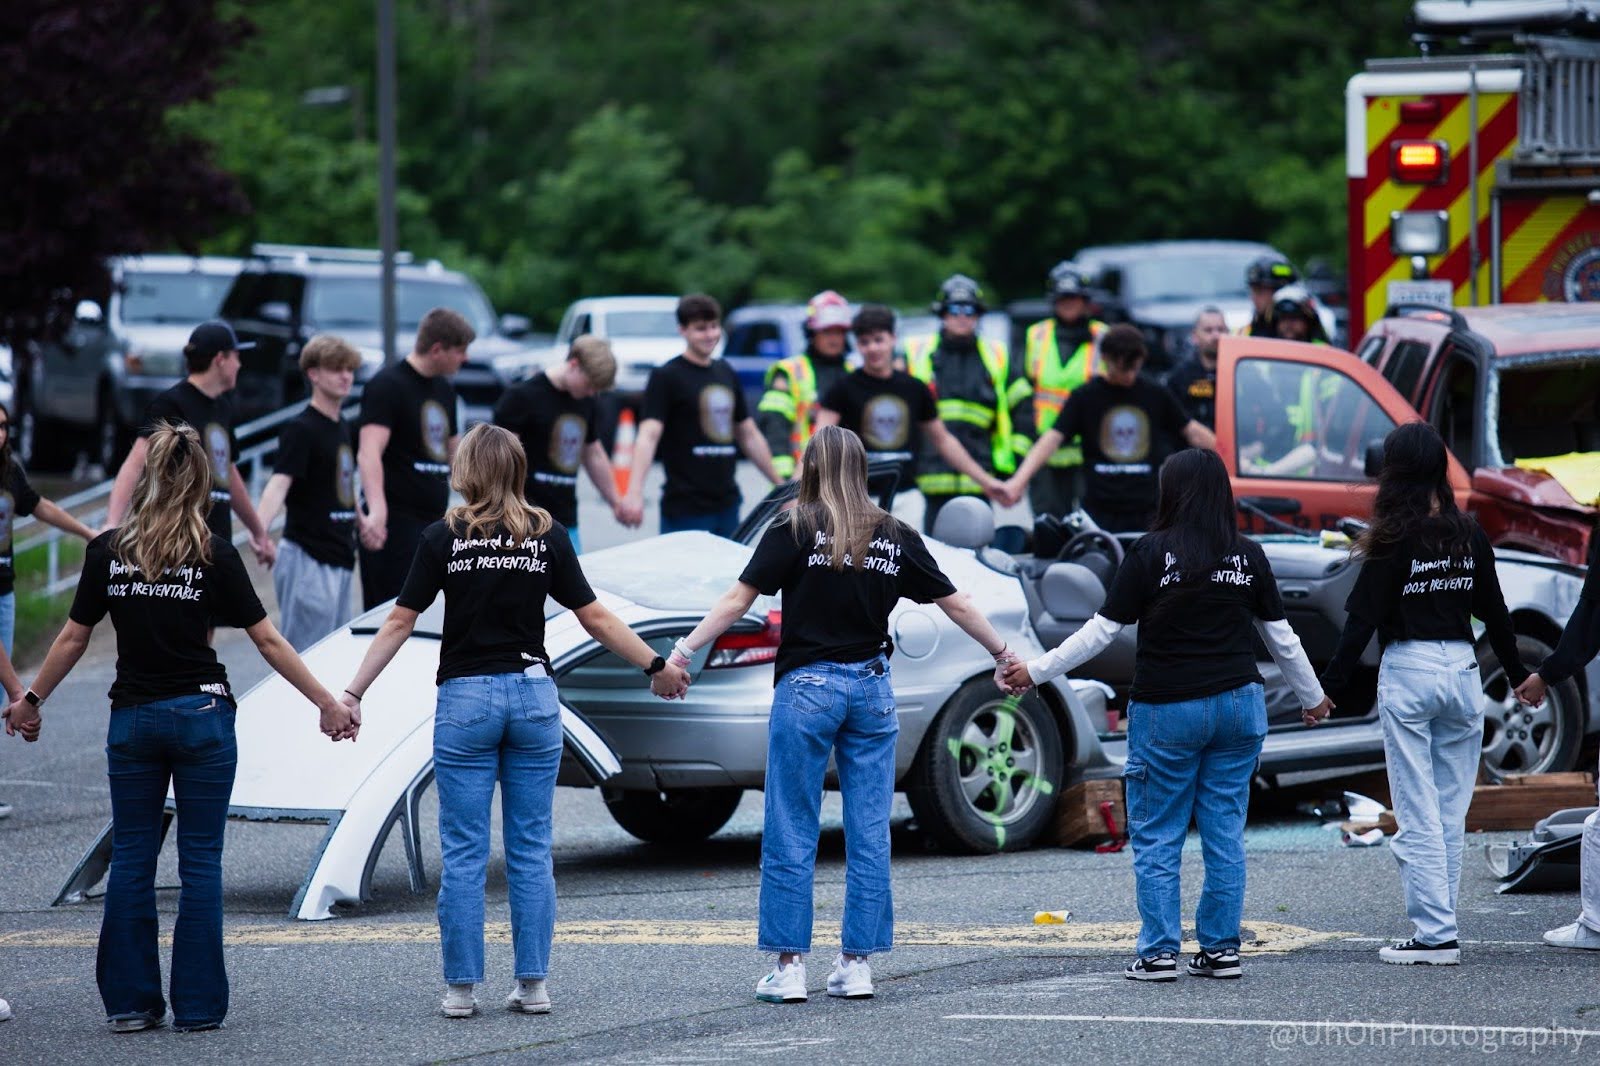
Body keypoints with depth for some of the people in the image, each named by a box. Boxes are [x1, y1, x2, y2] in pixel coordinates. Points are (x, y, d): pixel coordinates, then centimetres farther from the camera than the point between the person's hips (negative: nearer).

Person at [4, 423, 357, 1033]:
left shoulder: (107, 552, -1)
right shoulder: (213, 555, -7)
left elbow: (73, 639, 4)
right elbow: (268, 641, -4)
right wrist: (328, 705, 3)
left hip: (132, 719, 2)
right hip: (201, 716, -2)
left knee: (131, 862, 9)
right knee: (200, 863, 3)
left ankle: (130, 1001, 8)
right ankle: (198, 1005, 3)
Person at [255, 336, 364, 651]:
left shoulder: (343, 427, 14)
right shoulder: (300, 429, -12)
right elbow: (279, 483, -25)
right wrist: (260, 529, -41)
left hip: (340, 558, 9)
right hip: (308, 560, -9)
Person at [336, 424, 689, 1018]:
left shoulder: (443, 538, -4)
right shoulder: (547, 537, 1)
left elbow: (399, 623, -4)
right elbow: (595, 618, 3)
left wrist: (352, 693, 0)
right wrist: (656, 667, 14)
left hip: (465, 699, -2)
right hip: (533, 694, 2)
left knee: (464, 853, 2)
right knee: (531, 850, 7)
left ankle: (461, 988, 2)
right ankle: (532, 984, 6)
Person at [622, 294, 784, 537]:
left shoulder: (726, 374, 15)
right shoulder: (666, 377, -6)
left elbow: (749, 436, 24)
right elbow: (649, 435, -18)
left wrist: (781, 486, 24)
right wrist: (635, 491, -32)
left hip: (727, 507, 7)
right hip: (685, 511, -7)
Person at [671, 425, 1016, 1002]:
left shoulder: (795, 528, -5)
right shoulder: (895, 536, 6)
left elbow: (739, 599, -10)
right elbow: (956, 604, 11)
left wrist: (684, 650, -8)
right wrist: (1003, 653, 23)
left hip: (807, 688, -3)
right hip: (872, 688, 3)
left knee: (791, 834, 1)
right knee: (869, 834, 7)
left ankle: (789, 967, 0)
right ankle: (856, 965, 8)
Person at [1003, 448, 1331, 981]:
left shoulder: (1152, 552, -9)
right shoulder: (1248, 556, 2)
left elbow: (1103, 630, -8)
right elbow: (1280, 636, 11)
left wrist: (1036, 672, 0)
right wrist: (1312, 697, 25)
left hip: (1166, 711, -3)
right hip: (1238, 706, 4)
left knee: (1156, 836, 4)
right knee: (1225, 833, 8)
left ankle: (1158, 953, 0)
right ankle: (1221, 950, 9)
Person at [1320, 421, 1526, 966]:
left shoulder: (1393, 542, -10)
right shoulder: (1469, 537, 3)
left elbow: (1363, 619, -11)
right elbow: (1495, 612, 11)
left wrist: (1331, 685, -7)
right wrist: (1517, 675, 24)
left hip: (1408, 675, -5)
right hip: (1463, 672, 5)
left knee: (1418, 815, -1)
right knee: (1451, 813, 10)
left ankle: (1435, 933, -4)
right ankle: (1438, 926, 13)